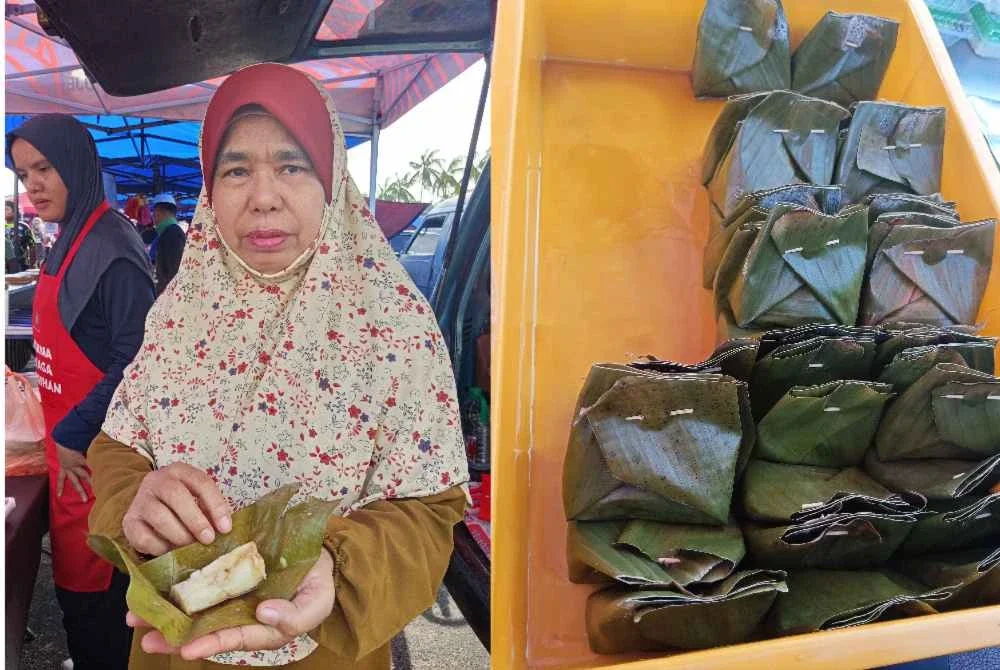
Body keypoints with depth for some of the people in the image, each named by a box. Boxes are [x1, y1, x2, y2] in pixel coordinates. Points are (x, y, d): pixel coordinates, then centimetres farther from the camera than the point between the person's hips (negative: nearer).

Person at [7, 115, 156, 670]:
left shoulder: (110, 247, -19)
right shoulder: (70, 239, 10)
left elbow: (135, 360, -22)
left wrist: (74, 435, -17)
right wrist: (62, 435, 13)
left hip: (94, 455, -9)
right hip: (68, 446, 9)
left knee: (91, 591, 5)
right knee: (75, 581, 21)